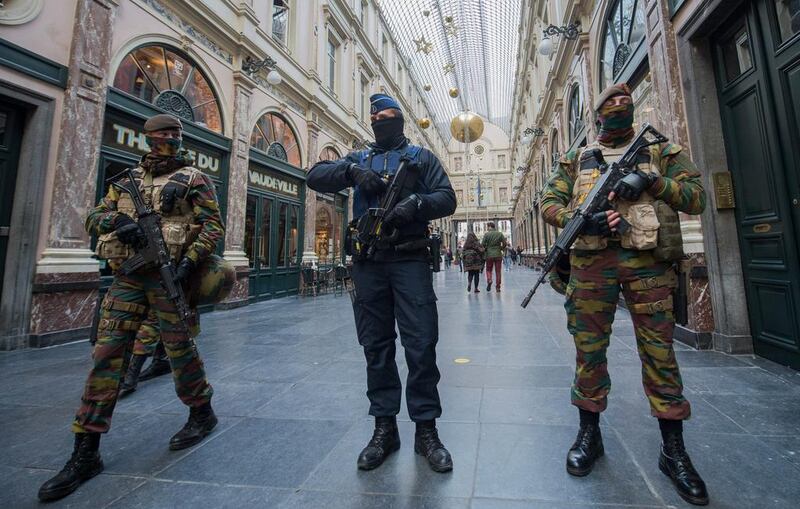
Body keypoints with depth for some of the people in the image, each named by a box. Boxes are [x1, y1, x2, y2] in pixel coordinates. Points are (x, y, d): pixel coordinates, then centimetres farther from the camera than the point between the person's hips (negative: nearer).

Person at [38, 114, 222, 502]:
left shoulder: (192, 178, 3)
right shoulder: (130, 179, 19)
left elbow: (213, 226, -6)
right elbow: (94, 217, 17)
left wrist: (190, 260, -19)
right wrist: (116, 220, -7)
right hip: (128, 275, 5)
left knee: (180, 348, 3)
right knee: (107, 354, 2)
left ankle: (202, 414, 26)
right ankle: (86, 453, 13)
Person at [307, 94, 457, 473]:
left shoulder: (421, 157, 14)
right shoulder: (359, 158, 20)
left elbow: (447, 199, 4)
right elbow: (315, 176, 8)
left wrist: (416, 203, -17)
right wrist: (352, 171, -10)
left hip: (409, 260, -2)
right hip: (367, 263, 3)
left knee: (421, 345, -3)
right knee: (376, 346, 7)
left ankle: (426, 429, 13)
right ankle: (384, 428, 21)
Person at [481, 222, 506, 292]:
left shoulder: (486, 234, -3)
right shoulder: (500, 233, 4)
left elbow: (483, 244, -6)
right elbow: (504, 243, -1)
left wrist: (485, 249, 13)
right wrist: (501, 249, 15)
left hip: (489, 255, -1)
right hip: (498, 255, 2)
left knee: (488, 270, 12)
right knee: (498, 271, 6)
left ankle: (489, 280, -14)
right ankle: (498, 287, 5)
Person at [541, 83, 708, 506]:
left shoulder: (660, 152, 17)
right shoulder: (577, 160, 16)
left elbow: (696, 197, 9)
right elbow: (549, 203, 7)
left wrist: (651, 180, -8)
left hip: (648, 262, 1)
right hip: (592, 262, 0)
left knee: (659, 354, 3)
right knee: (589, 350, 4)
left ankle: (673, 451, 19)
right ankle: (589, 435, 20)